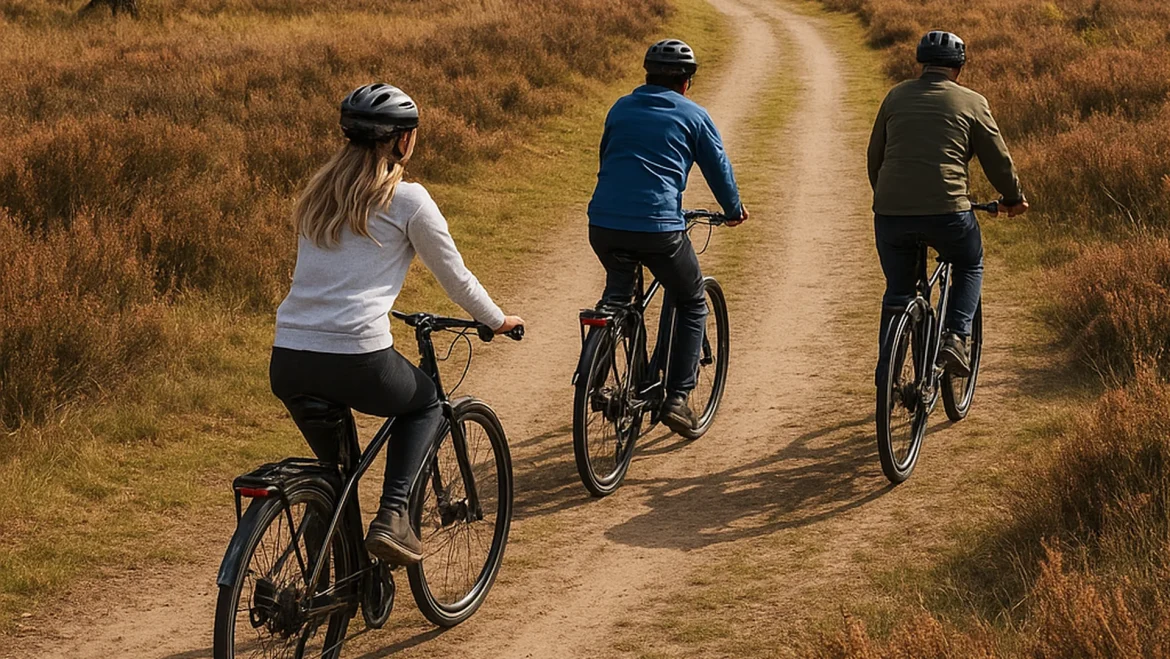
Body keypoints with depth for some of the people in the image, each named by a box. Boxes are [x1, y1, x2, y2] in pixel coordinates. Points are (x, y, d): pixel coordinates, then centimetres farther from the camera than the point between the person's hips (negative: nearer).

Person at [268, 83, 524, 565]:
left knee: (335, 469, 27)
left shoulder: (318, 194, 17)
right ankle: (392, 516, 8)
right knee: (427, 403, 25)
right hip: (357, 360, -5)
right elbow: (455, 277, 9)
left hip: (287, 363, 5)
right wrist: (497, 321, 26)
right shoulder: (407, 200, 0)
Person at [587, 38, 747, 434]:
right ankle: (677, 397, 7)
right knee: (692, 306, 16)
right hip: (658, 227, -4)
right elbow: (718, 168, 13)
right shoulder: (692, 116, 6)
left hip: (603, 224, 4)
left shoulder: (621, 108, 17)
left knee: (618, 290, 33)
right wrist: (734, 211, 32)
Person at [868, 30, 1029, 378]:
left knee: (897, 290, 19)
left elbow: (875, 156, 21)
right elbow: (998, 160, 10)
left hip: (890, 212, 2)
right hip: (946, 211, -2)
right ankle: (955, 339, 7)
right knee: (970, 267, 26)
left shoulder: (896, 96, 14)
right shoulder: (972, 103, 6)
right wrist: (1013, 199, 27)